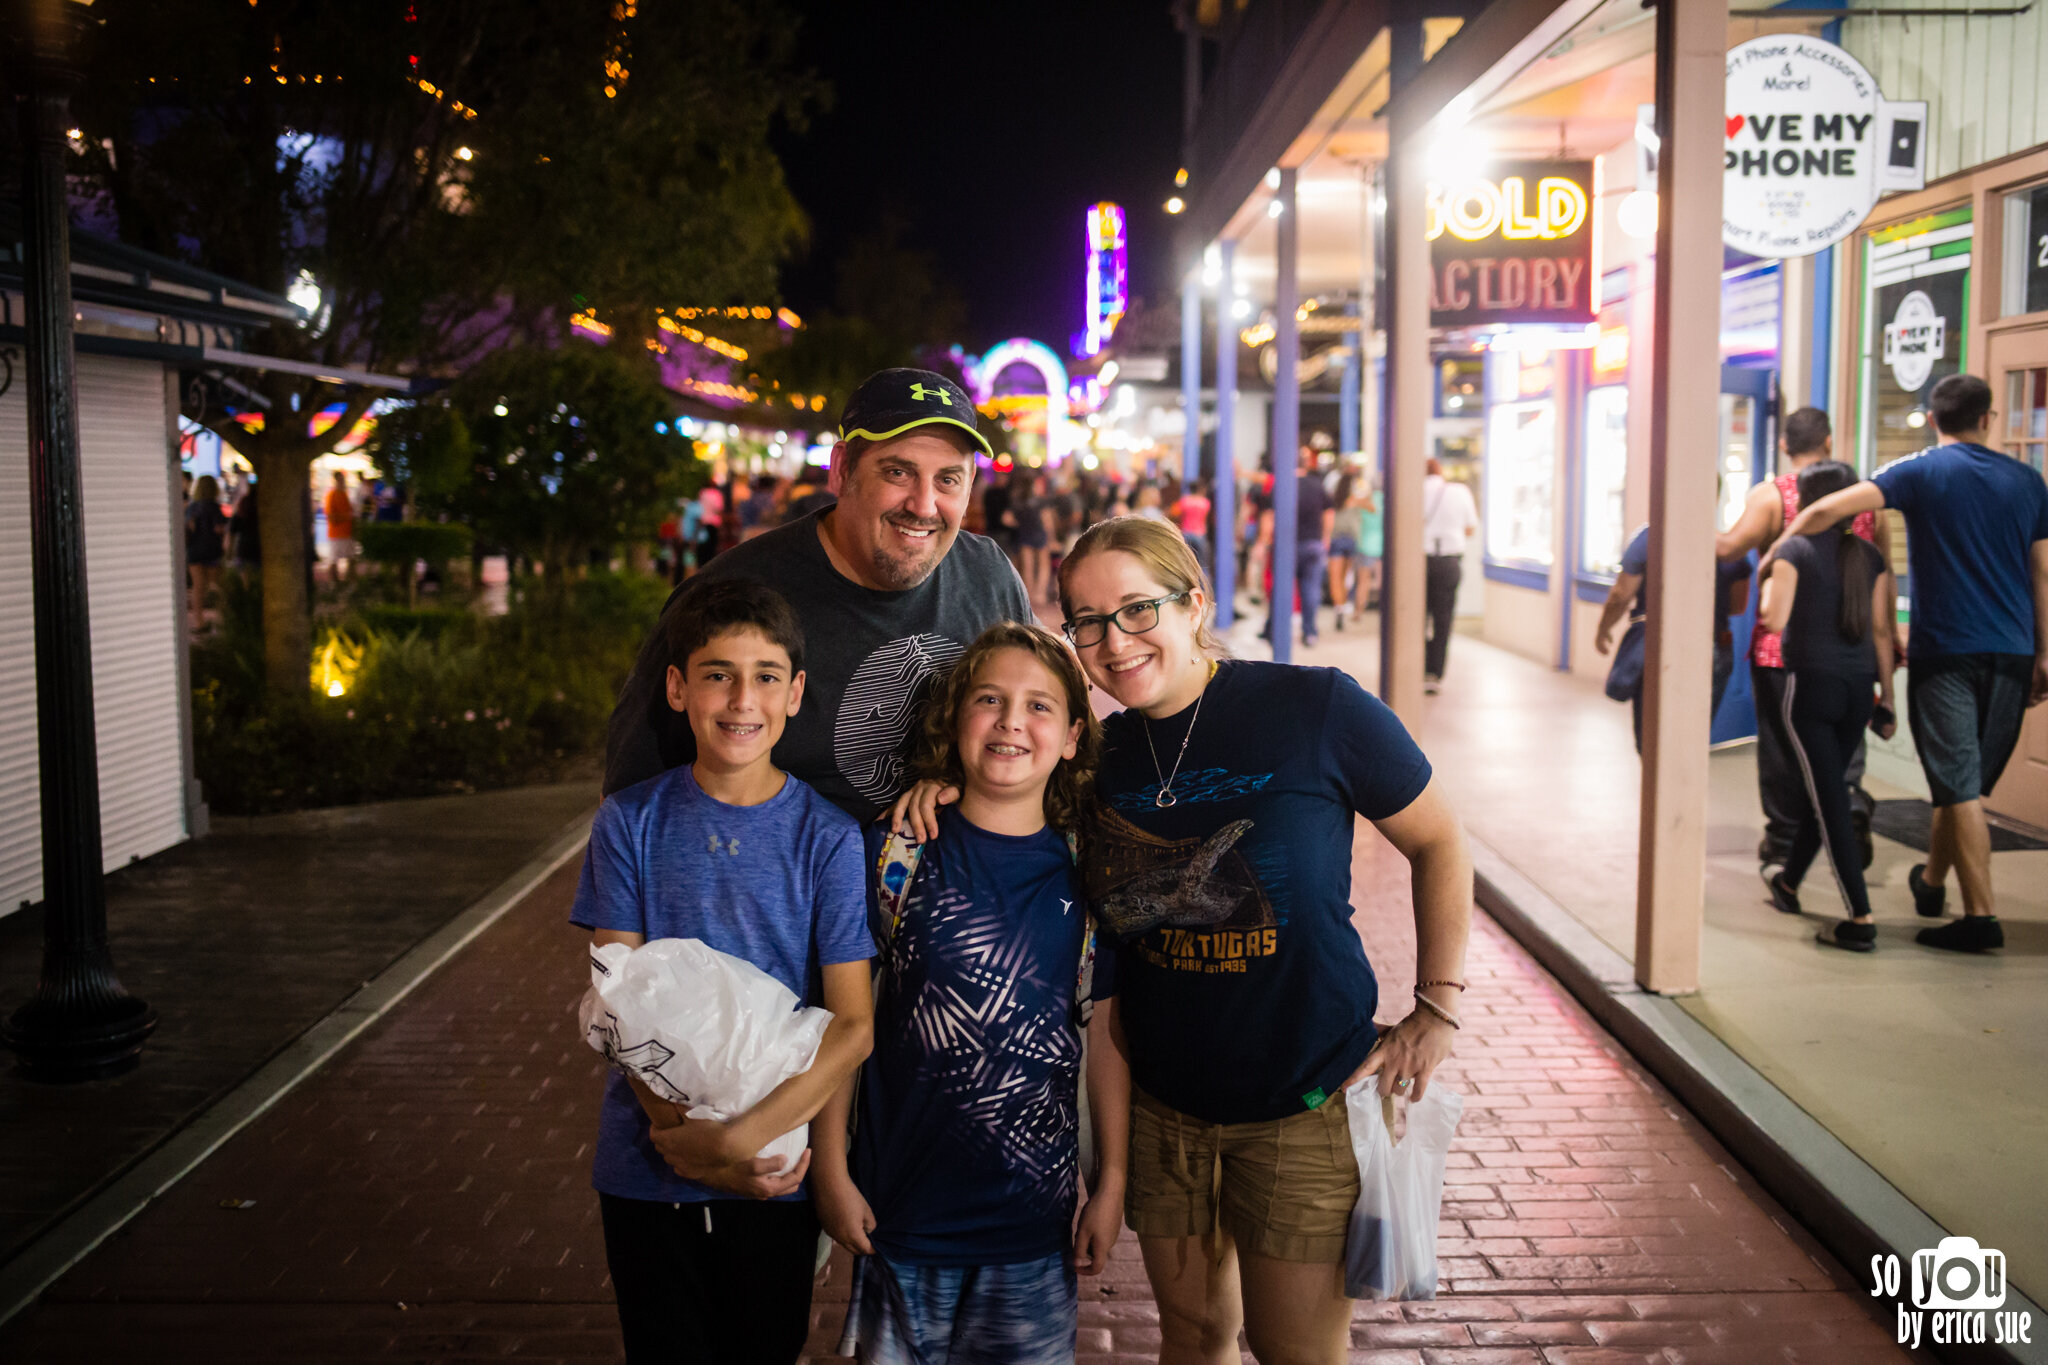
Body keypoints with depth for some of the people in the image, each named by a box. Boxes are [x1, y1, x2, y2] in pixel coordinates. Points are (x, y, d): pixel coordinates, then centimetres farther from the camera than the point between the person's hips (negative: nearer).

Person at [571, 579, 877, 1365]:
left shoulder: (828, 837, -6)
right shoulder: (632, 822, -3)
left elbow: (853, 1025, -9)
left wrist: (744, 1137, -20)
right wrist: (686, 1138, -17)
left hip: (777, 1176, 0)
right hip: (648, 1174, 1)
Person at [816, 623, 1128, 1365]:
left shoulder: (1084, 873, -1)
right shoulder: (893, 850, -5)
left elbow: (1106, 1034, 4)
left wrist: (1112, 1184, 5)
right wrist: (832, 1170, -3)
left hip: (1034, 1211, 1)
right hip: (902, 1204, -1)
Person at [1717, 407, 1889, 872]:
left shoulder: (1770, 495, -7)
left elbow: (1730, 547, -21)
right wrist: (1887, 635, 20)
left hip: (1780, 644, -2)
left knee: (1781, 744, 7)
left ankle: (1783, 846, 13)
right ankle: (1851, 802, -10)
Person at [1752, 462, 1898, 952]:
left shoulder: (1794, 550, -5)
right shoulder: (1870, 556, 9)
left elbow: (1774, 618, -13)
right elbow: (1881, 630, 7)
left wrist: (1767, 581, 7)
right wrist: (1887, 697, 11)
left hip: (1812, 684, -5)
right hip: (1858, 687, 5)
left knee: (1830, 801, -5)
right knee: (1823, 791, 20)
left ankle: (1861, 919, -11)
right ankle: (1787, 883, 39)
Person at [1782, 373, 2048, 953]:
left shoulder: (1922, 472, -3)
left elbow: (1828, 509, -14)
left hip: (1945, 651, -4)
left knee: (1959, 786, -4)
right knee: (1969, 782, 16)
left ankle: (1981, 915, -7)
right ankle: (1931, 880, 34)